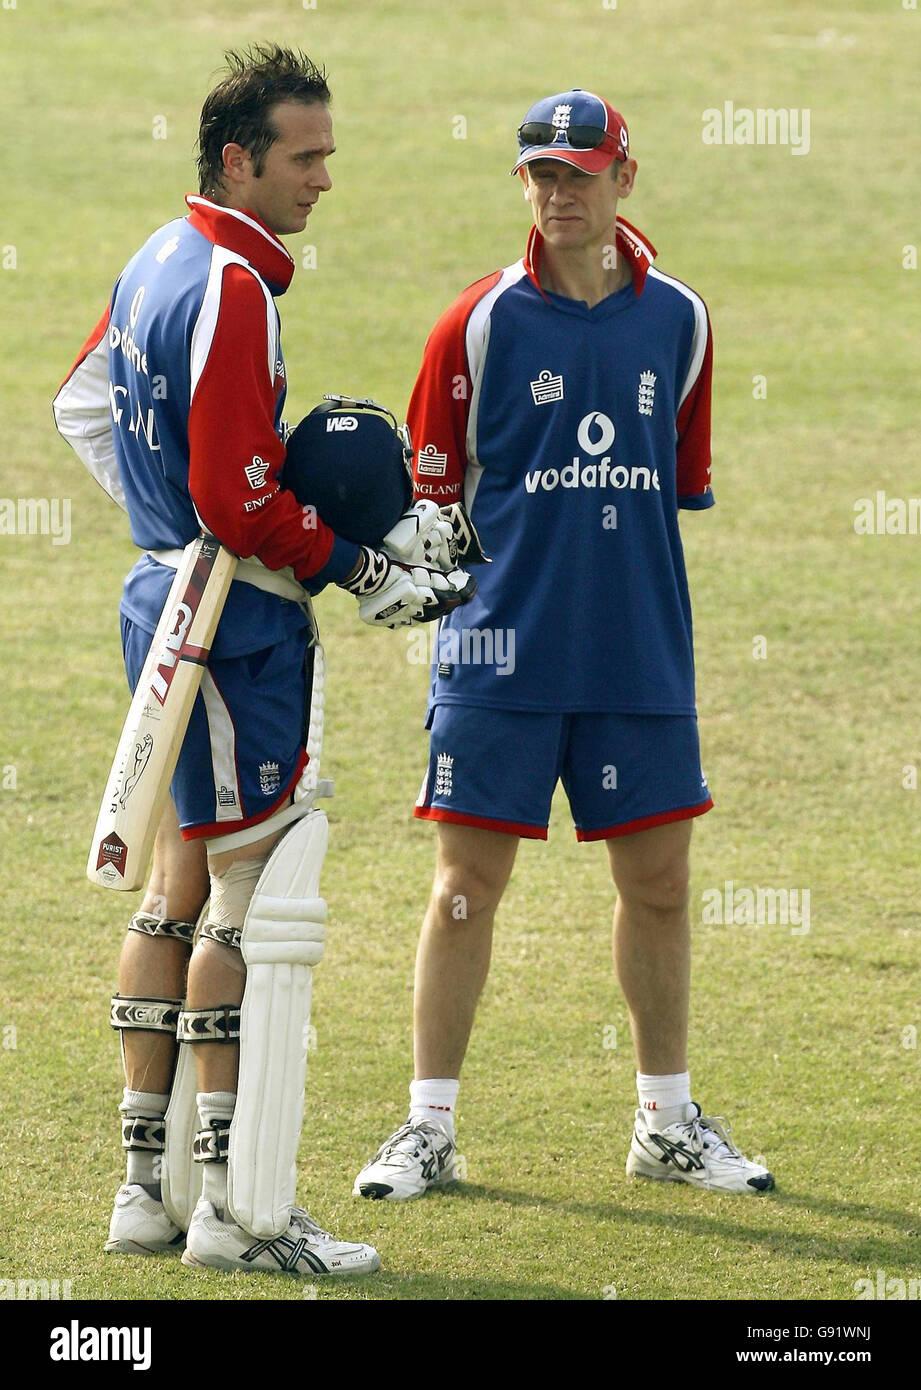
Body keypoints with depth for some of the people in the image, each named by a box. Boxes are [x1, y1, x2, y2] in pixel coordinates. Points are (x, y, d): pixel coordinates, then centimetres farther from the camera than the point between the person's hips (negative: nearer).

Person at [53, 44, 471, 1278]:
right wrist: (363, 574, -13)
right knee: (252, 900, -8)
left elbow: (85, 404, 26)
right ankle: (237, 1208, -8)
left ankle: (149, 1186, 18)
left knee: (179, 886, 14)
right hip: (238, 618, -10)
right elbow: (241, 502, -21)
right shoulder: (232, 290, -19)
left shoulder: (158, 264, 12)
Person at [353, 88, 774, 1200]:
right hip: (501, 650, -3)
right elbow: (432, 493, 2)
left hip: (641, 651, 3)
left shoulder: (678, 321, 6)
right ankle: (429, 1128, 6)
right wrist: (499, 575, -5)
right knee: (469, 880, -1)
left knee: (657, 878, 8)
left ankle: (667, 1122, 21)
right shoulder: (482, 324, -3)